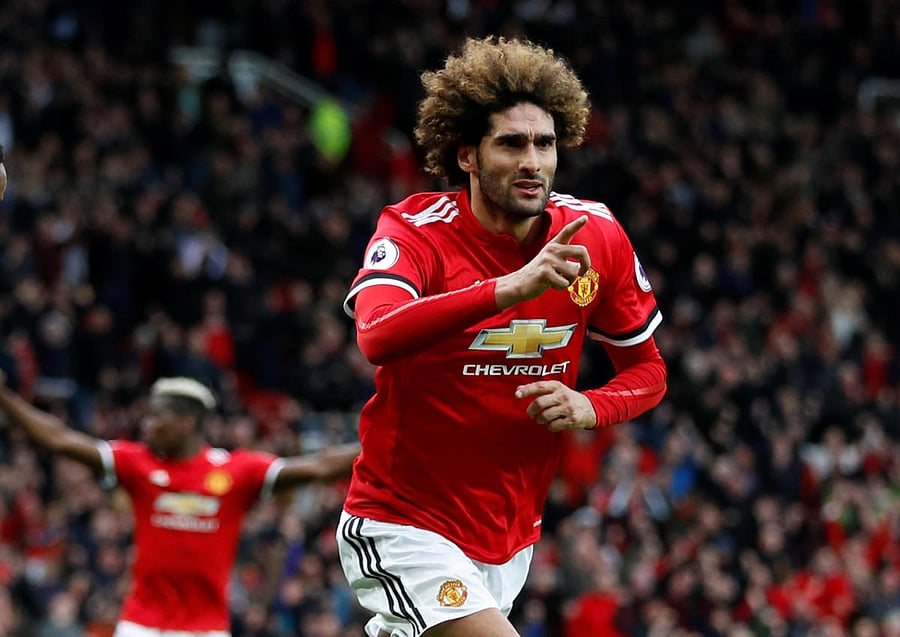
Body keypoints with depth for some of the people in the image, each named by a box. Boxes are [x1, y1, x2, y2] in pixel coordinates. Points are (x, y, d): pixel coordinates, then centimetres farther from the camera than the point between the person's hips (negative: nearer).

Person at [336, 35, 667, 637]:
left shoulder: (596, 236, -1)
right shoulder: (414, 230, -14)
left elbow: (648, 368, 10)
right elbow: (377, 337, -35)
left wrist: (590, 406, -12)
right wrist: (509, 288, -45)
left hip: (510, 536, 5)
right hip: (403, 526, -5)